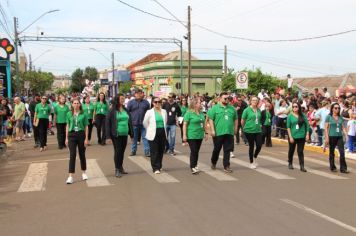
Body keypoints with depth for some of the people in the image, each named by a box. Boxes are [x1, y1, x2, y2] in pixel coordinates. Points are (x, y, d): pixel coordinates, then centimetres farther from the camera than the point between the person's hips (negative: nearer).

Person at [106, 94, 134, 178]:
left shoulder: (126, 110, 7)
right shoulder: (112, 111, -8)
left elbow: (129, 122, 12)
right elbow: (108, 123, -8)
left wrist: (131, 133, 10)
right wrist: (108, 136, -13)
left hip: (125, 134, 5)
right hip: (116, 135, -5)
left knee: (122, 151, 13)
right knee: (117, 151, 0)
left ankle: (120, 167, 26)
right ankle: (117, 170, 9)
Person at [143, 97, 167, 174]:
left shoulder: (164, 111, 6)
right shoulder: (149, 112, -4)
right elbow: (145, 123, 5)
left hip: (162, 133, 4)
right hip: (153, 134, -4)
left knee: (161, 151, 9)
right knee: (154, 152, -6)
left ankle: (159, 166, 24)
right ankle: (155, 168, -3)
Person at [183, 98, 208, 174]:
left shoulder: (201, 113, 11)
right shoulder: (189, 113, -9)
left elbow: (204, 124, 19)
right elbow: (185, 124, -10)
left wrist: (206, 133, 17)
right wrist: (184, 135, -14)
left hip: (200, 136, 6)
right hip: (191, 136, -6)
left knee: (197, 151, 11)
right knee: (193, 151, -8)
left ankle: (195, 165, 21)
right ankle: (193, 167, -4)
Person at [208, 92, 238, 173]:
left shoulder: (232, 108, 9)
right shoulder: (215, 108, -3)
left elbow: (235, 119, 17)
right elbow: (210, 119, -7)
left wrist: (235, 128, 10)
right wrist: (212, 130, -13)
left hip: (229, 133, 3)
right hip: (218, 133, -3)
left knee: (227, 150, 1)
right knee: (217, 149, 12)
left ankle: (226, 166, 7)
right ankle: (213, 163, 33)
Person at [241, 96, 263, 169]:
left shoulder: (259, 110, 6)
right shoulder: (247, 110, -8)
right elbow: (242, 121, -2)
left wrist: (259, 125, 13)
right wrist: (245, 127, 8)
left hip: (258, 130, 4)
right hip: (249, 131, -4)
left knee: (259, 145, -3)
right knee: (251, 146, 4)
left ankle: (255, 157, 26)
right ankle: (251, 163, 19)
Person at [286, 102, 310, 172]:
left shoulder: (303, 115, 0)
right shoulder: (290, 116, -4)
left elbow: (307, 125, 3)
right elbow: (288, 127, -5)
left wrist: (307, 134, -3)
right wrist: (290, 137, -11)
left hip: (301, 136, 0)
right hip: (292, 136, 0)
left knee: (300, 151, -1)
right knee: (291, 150, 15)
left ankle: (302, 166, -1)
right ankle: (290, 163, 34)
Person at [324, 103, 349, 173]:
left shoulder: (340, 117, 9)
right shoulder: (329, 117, -2)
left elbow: (343, 127, 13)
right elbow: (326, 128, -4)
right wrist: (327, 137, -11)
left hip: (339, 137, 3)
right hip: (332, 136, -3)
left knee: (342, 152, -6)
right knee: (332, 152, 7)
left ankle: (343, 168, -2)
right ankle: (332, 167, 19)